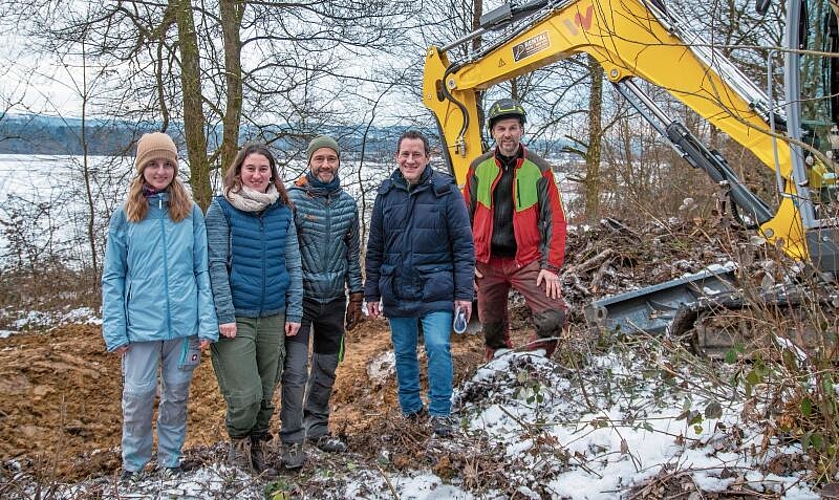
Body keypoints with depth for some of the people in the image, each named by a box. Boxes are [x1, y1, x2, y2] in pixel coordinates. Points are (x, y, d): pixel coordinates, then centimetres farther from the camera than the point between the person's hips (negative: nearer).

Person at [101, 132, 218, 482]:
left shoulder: (190, 213, 2)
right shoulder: (124, 216, 1)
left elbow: (203, 270, 1)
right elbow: (113, 278, 2)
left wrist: (208, 324, -5)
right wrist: (114, 331, -5)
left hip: (184, 323, 1)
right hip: (140, 325, -1)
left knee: (177, 394, 12)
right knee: (138, 395, 5)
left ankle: (170, 460, 29)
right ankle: (133, 464, 24)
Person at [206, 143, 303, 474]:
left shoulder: (283, 211, 7)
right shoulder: (221, 208, -4)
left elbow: (293, 264, 8)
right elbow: (216, 264, -8)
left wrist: (294, 312, 2)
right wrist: (224, 315, -14)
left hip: (274, 316, 4)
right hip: (236, 316, -4)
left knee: (266, 394, 11)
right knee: (245, 395, -8)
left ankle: (258, 448, 31)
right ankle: (239, 442, 20)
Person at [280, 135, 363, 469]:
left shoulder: (347, 204, 5)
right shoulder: (292, 200, -8)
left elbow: (352, 253, 11)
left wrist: (356, 297, 10)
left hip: (334, 300, 5)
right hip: (301, 298, -5)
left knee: (326, 370, 15)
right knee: (296, 371, -9)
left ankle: (317, 428, 30)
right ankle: (292, 440, 3)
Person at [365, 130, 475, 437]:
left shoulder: (445, 191, -4)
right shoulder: (387, 193, 5)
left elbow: (463, 245, -5)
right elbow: (375, 248, 11)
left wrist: (464, 293, -9)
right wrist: (372, 293, 10)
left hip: (435, 291, -3)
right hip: (396, 292, 4)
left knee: (438, 348, -12)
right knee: (404, 353, 12)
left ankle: (440, 413, 2)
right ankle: (410, 410, 28)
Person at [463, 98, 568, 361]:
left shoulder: (539, 169, -1)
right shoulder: (478, 168, 5)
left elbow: (555, 220, -3)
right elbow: (465, 218, 11)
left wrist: (552, 266, -11)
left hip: (527, 260, -2)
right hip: (487, 263, 2)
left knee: (553, 318, -18)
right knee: (492, 327, 10)